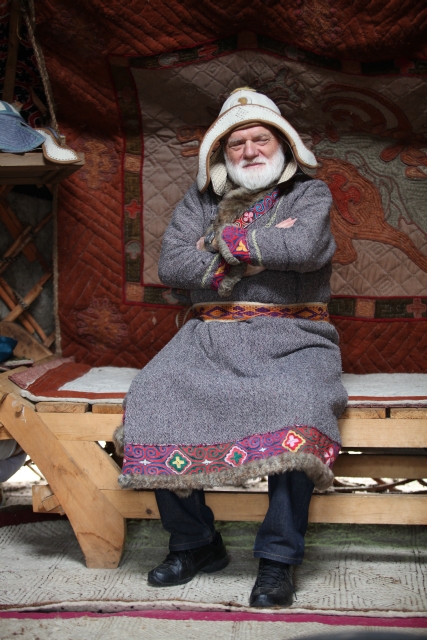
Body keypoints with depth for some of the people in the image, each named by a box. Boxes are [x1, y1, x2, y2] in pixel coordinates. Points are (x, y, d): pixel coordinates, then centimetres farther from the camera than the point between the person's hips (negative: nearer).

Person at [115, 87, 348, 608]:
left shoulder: (310, 195, 7)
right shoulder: (202, 199, 14)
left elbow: (303, 247, -17)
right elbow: (171, 265, -2)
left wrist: (224, 241, -7)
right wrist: (262, 251, -6)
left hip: (292, 339, -2)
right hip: (213, 337, 3)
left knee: (299, 409, -34)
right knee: (151, 400, -23)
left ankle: (278, 558, -21)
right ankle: (194, 543, -7)